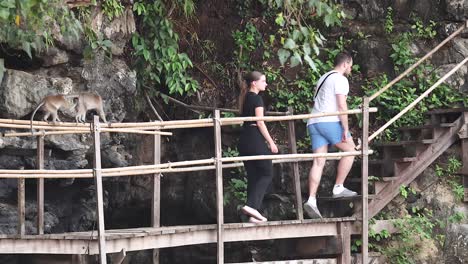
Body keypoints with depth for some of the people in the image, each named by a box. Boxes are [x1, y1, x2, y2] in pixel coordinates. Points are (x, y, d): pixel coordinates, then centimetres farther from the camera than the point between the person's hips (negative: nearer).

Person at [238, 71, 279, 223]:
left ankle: (253, 214, 5)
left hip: (244, 140, 8)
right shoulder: (257, 98, -9)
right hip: (255, 140, -8)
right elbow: (260, 122, -14)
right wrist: (271, 142, -10)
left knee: (253, 176, 9)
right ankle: (251, 205, -17)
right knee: (267, 173, -1)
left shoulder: (245, 98, 16)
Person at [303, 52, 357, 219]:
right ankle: (338, 188, 4)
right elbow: (341, 106, -12)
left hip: (313, 122, 8)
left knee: (319, 161, 0)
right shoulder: (340, 80, -2)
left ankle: (311, 200, -12)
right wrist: (345, 130, -12)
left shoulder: (323, 78, 26)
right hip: (329, 122, -8)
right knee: (350, 150, 7)